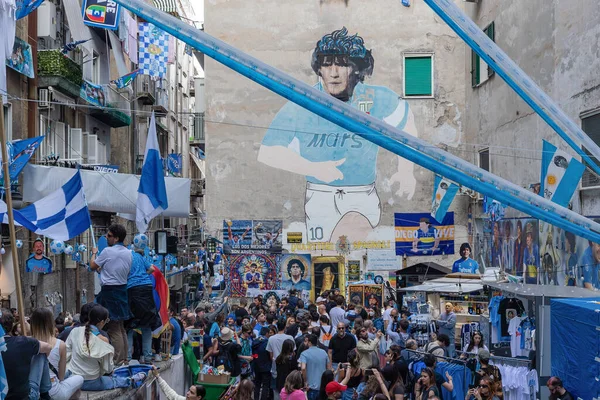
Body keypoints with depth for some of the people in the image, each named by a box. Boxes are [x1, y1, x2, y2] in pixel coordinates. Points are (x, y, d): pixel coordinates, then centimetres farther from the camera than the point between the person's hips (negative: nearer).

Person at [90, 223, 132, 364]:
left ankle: (118, 361, -4)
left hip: (110, 290, -7)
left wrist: (94, 253, 18)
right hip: (122, 289, 8)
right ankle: (124, 358, 21)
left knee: (113, 329, -4)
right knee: (121, 328, 16)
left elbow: (93, 266, -2)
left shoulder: (108, 251, -13)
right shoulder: (128, 253, 7)